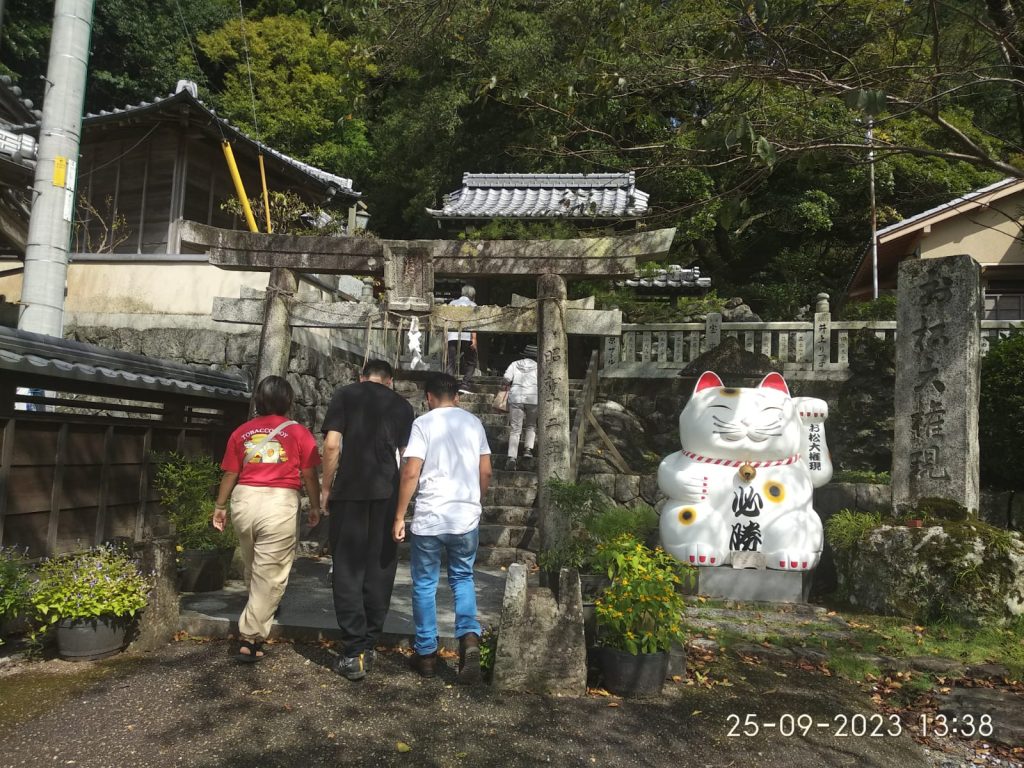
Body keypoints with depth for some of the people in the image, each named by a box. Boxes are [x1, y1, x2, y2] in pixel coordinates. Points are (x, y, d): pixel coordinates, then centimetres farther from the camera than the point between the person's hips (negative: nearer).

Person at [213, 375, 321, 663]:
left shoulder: (242, 432, 10)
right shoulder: (298, 432, 1)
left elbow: (230, 473, 10)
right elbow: (309, 475, 1)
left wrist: (220, 505, 20)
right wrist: (315, 506, 11)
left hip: (244, 500, 4)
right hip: (279, 503, -4)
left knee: (253, 568, 24)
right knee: (269, 575, 2)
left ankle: (261, 611, 46)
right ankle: (250, 639, 2)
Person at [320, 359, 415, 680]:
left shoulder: (345, 395, 6)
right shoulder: (402, 404, 12)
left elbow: (332, 444, -4)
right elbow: (407, 454, 14)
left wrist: (325, 487, 4)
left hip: (349, 490, -2)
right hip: (388, 493, 2)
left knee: (348, 568, 2)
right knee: (379, 568, 10)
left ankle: (354, 651, -1)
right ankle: (369, 646, 16)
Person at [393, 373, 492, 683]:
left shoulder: (423, 423, -5)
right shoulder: (474, 423, 7)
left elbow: (410, 473, -11)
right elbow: (486, 472, 9)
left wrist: (399, 516, -4)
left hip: (429, 519, -3)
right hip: (467, 517, 3)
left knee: (425, 584, 11)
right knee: (463, 578, 19)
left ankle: (426, 654, 18)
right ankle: (469, 637, -2)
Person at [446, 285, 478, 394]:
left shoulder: (452, 303, 19)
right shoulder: (472, 305, 8)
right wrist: (474, 339, -9)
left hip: (451, 336, 3)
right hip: (466, 337, -3)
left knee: (451, 363, 5)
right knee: (471, 362, 10)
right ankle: (465, 384, -4)